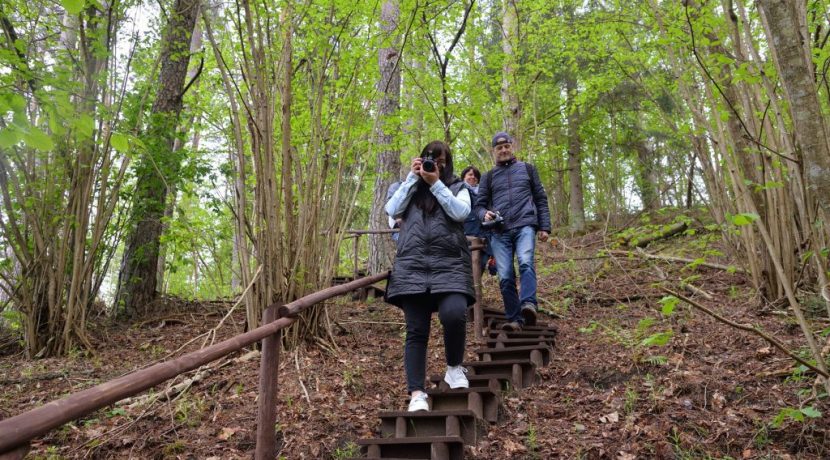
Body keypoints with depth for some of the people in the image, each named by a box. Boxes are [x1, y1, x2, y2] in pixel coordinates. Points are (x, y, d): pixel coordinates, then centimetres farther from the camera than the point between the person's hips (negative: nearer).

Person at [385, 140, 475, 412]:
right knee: (416, 331, -2)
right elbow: (392, 211, 4)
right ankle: (416, 393, 1)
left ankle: (454, 368, 4)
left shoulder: (458, 187, 17)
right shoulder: (411, 188, 22)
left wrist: (436, 183, -3)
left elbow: (461, 213, -4)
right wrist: (412, 178, 4)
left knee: (454, 315, -24)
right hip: (412, 265, 2)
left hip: (450, 264, -1)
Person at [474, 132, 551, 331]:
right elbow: (479, 205, 16)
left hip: (524, 225, -1)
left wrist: (544, 226, 7)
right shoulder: (488, 176, 20)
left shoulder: (527, 169, 18)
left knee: (526, 262, -27)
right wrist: (485, 214, -8)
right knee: (505, 277, -6)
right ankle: (514, 319, -1)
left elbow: (541, 199, 16)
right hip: (500, 231, 2)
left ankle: (528, 305, -38)